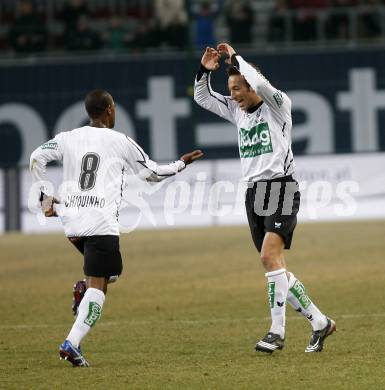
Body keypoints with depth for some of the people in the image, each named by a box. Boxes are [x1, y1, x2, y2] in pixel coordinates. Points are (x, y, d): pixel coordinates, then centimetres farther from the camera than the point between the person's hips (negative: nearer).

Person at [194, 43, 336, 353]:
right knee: (276, 268, 5)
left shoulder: (278, 105, -5)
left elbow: (260, 84, -24)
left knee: (270, 256, -21)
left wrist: (234, 58, -12)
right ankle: (319, 322, 14)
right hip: (254, 193, 8)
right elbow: (202, 98, 21)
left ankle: (277, 331, -19)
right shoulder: (237, 111, 15)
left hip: (281, 189, -8)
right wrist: (205, 71, 3)